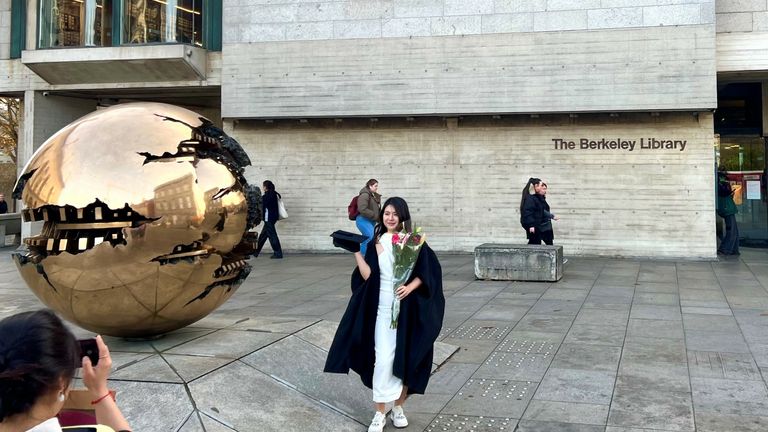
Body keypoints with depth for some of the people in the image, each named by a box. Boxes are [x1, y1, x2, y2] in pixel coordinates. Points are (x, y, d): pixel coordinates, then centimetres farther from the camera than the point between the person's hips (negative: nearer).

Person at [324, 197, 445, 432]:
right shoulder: (376, 243, 3)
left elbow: (426, 272, -4)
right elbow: (367, 276, -7)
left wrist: (410, 287, -19)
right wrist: (356, 251, -11)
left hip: (408, 309, -1)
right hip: (383, 309, 1)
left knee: (405, 357, 7)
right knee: (383, 359, -5)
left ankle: (398, 407, 23)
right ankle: (380, 413, 4)